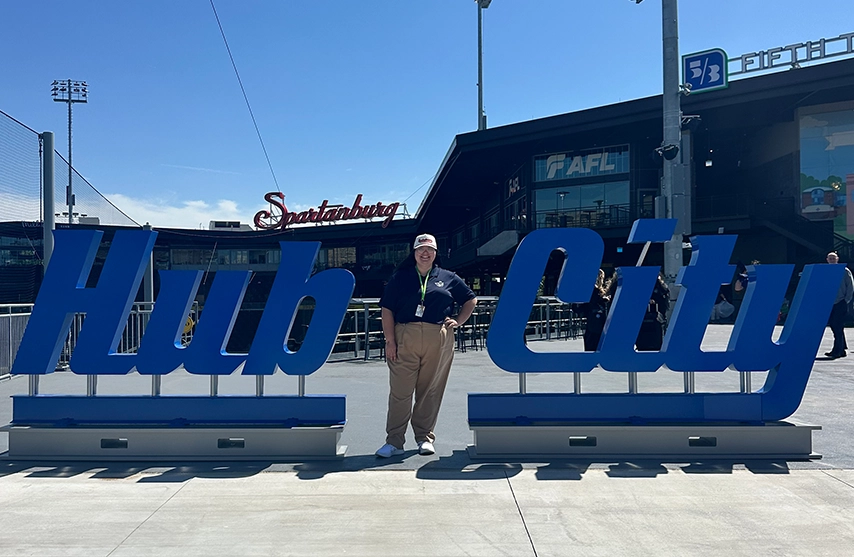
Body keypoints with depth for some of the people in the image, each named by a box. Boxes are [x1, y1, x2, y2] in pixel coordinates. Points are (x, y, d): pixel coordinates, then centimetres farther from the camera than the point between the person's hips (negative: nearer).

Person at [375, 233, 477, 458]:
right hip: (404, 339, -1)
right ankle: (394, 441, 5)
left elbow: (470, 300, 21)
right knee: (400, 391, -2)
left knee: (431, 391, 6)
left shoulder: (448, 278, 13)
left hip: (439, 340, 1)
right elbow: (387, 310, 3)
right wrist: (390, 340, -5)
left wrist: (458, 321, 7)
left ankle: (425, 438, 19)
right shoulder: (400, 277, 8)